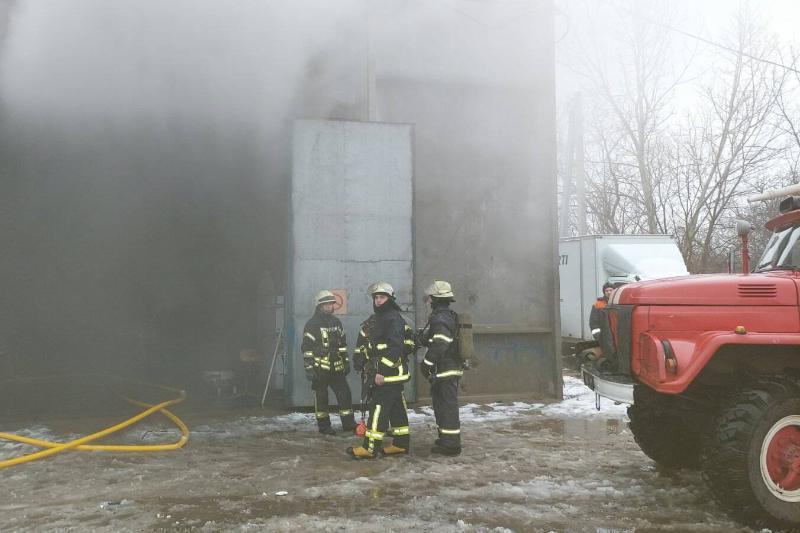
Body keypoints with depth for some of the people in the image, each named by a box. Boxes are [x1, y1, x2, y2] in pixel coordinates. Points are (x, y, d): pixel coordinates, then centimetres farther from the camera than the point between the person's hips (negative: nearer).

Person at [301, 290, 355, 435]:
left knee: (345, 394, 5)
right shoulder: (312, 324, -8)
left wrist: (346, 362, 17)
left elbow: (343, 344, 20)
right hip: (320, 368, -6)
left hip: (337, 368, 6)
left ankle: (348, 424, 14)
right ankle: (324, 426, 13)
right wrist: (309, 368, -15)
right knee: (321, 397, 3)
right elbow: (306, 348, -10)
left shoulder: (336, 322, 13)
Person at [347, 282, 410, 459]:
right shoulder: (381, 318, 18)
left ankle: (370, 448, -6)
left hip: (390, 373, -10)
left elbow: (395, 348, -24)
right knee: (396, 409, 13)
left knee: (378, 409, -8)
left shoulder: (393, 319, -15)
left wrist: (382, 372, -25)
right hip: (384, 373, 10)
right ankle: (401, 444, 19)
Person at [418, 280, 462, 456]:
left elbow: (439, 345, -26)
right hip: (451, 368, 10)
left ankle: (451, 444, 0)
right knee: (441, 404, 19)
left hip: (445, 371, -10)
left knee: (447, 406, -5)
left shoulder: (441, 319, -18)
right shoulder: (450, 316, 16)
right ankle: (446, 438, 29)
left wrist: (426, 363, -19)